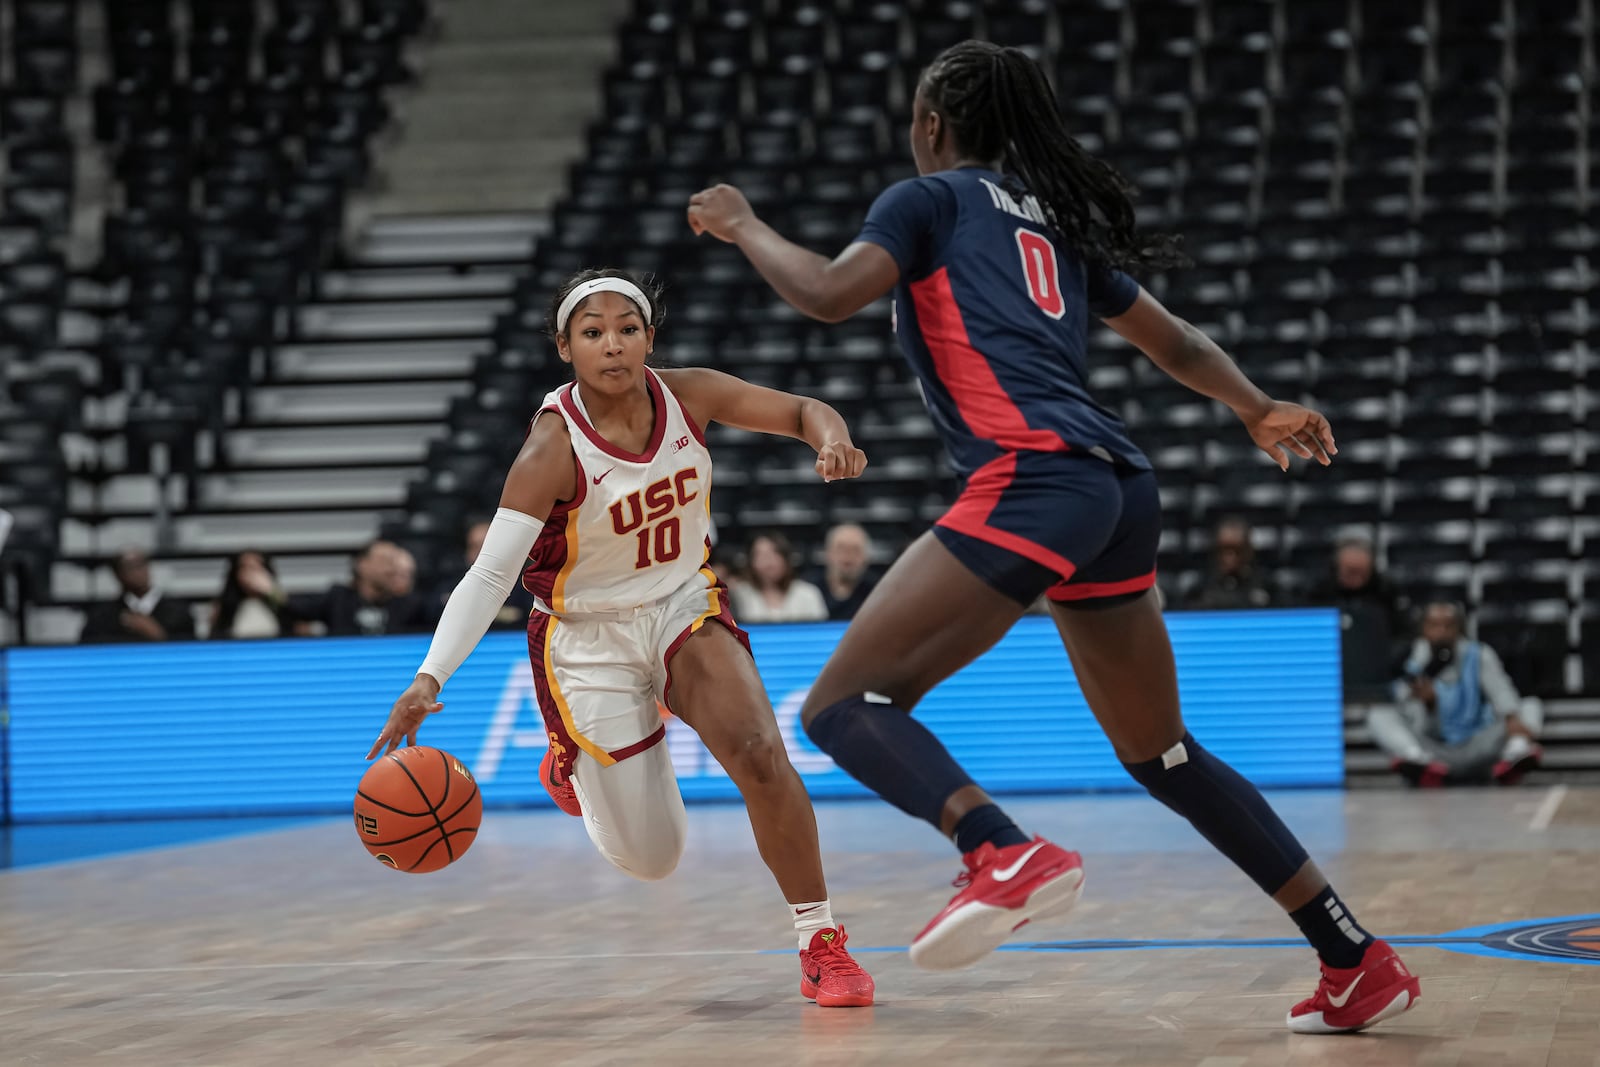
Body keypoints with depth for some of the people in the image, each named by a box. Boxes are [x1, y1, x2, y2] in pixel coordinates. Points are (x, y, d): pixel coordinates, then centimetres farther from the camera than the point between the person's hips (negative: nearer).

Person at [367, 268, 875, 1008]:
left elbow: (801, 411, -5)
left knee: (758, 752, -25)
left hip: (685, 609, 3)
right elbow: (491, 573, -30)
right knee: (651, 861, 4)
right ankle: (571, 764, 39)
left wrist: (832, 439, -30)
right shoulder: (553, 448, -26)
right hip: (588, 641, -3)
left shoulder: (687, 396, -14)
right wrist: (430, 678, -41)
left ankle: (821, 945, -9)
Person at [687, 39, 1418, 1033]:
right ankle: (1360, 961, 15)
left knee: (844, 703, -9)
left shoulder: (930, 198, 8)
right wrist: (1261, 412, 25)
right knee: (1161, 754, 18)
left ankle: (1008, 855, -36)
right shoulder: (1057, 220, 29)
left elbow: (830, 293, -7)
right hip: (1123, 492, 8)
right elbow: (1176, 342, 32)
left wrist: (743, 225, 9)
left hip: (1033, 478, -8)